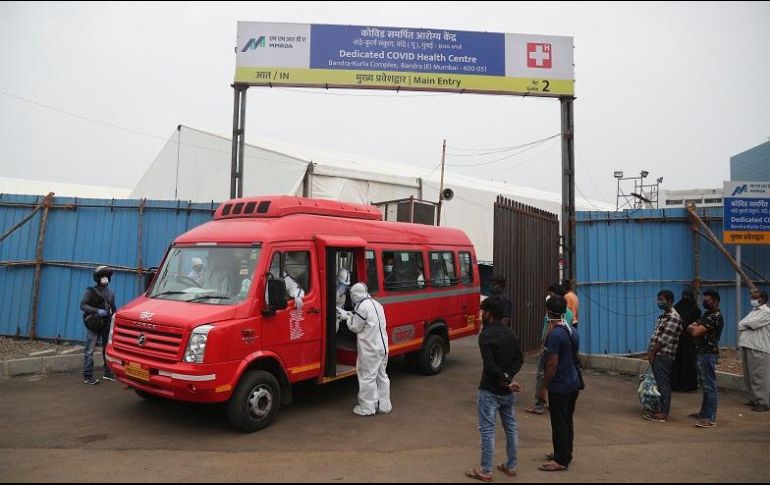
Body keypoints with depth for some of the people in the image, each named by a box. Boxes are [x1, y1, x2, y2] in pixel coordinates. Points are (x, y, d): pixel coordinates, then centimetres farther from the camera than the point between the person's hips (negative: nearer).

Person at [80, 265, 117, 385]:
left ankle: (108, 373, 21)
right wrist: (97, 311, -19)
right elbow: (82, 305, -8)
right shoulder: (91, 291, -1)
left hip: (107, 325, 6)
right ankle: (87, 376, -2)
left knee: (108, 349, 11)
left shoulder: (110, 293, 15)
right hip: (94, 325, -5)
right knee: (90, 351, -5)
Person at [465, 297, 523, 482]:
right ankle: (511, 466, 27)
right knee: (511, 428, 15)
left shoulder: (486, 335, -17)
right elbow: (519, 358, 6)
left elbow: (489, 364, -23)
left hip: (490, 390, -7)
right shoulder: (510, 333, 6)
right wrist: (508, 376, -5)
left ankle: (485, 471, 8)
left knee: (487, 430, 1)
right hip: (507, 391, 7)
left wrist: (504, 379, -13)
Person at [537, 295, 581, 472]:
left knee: (559, 423, 1)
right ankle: (565, 454, 30)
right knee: (568, 421, 18)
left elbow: (552, 364, -21)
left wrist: (543, 387, -14)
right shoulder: (573, 331, 5)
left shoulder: (554, 334, -21)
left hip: (559, 386, -8)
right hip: (574, 383, 9)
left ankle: (561, 460, 9)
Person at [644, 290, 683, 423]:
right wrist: (651, 351, 11)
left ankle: (663, 413, 0)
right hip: (658, 355, 9)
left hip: (663, 356, -9)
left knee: (663, 384, -5)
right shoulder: (664, 315, 16)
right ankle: (664, 409, 22)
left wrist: (652, 352, -12)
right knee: (661, 383, 14)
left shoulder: (673, 317, -15)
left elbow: (664, 339, -19)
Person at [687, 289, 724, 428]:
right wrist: (696, 327, -9)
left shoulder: (716, 317, -16)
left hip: (708, 355, -10)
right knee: (704, 385, 17)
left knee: (709, 386, -5)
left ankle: (710, 418, -2)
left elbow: (695, 332, -22)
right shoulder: (707, 315, 15)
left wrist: (694, 327, 0)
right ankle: (704, 412, 27)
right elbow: (689, 327, 12)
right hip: (701, 353, 10)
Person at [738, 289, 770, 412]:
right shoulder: (753, 311, 20)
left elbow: (752, 323, -17)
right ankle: (754, 399, 22)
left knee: (759, 377, -5)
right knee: (749, 376, 12)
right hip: (747, 347, 8)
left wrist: (743, 325, 1)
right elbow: (741, 324, 14)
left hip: (759, 349, -8)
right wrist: (746, 326, -6)